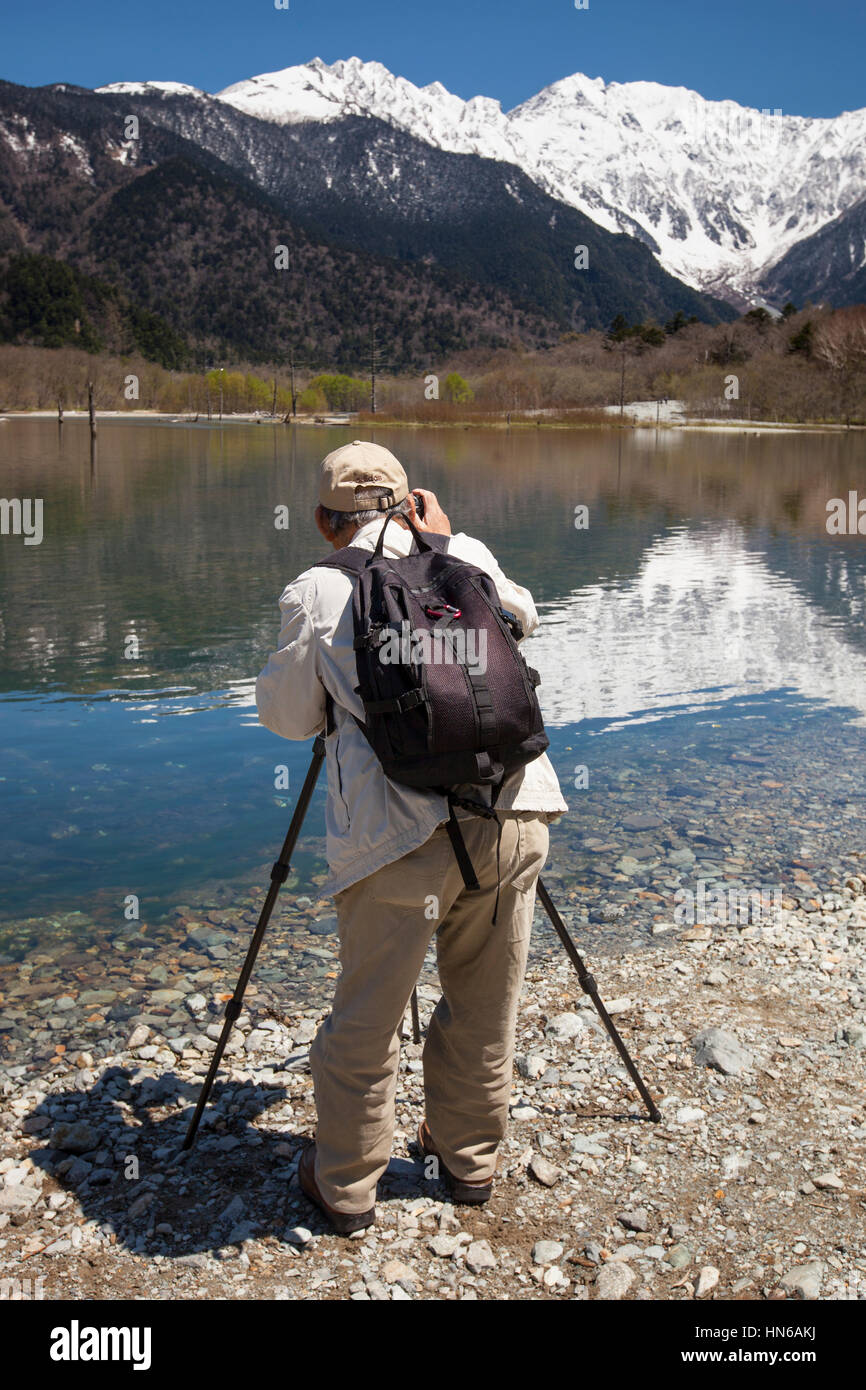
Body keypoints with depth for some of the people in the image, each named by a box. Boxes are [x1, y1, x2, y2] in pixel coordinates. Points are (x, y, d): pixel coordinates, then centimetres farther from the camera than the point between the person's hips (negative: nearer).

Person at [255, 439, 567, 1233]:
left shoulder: (316, 594, 0)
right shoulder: (469, 560, 10)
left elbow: (286, 716, 10)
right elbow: (524, 617, 31)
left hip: (402, 838, -3)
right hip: (513, 817, 4)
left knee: (366, 1023, 14)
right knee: (486, 1013, 21)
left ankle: (345, 1185, 31)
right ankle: (470, 1160, 39)